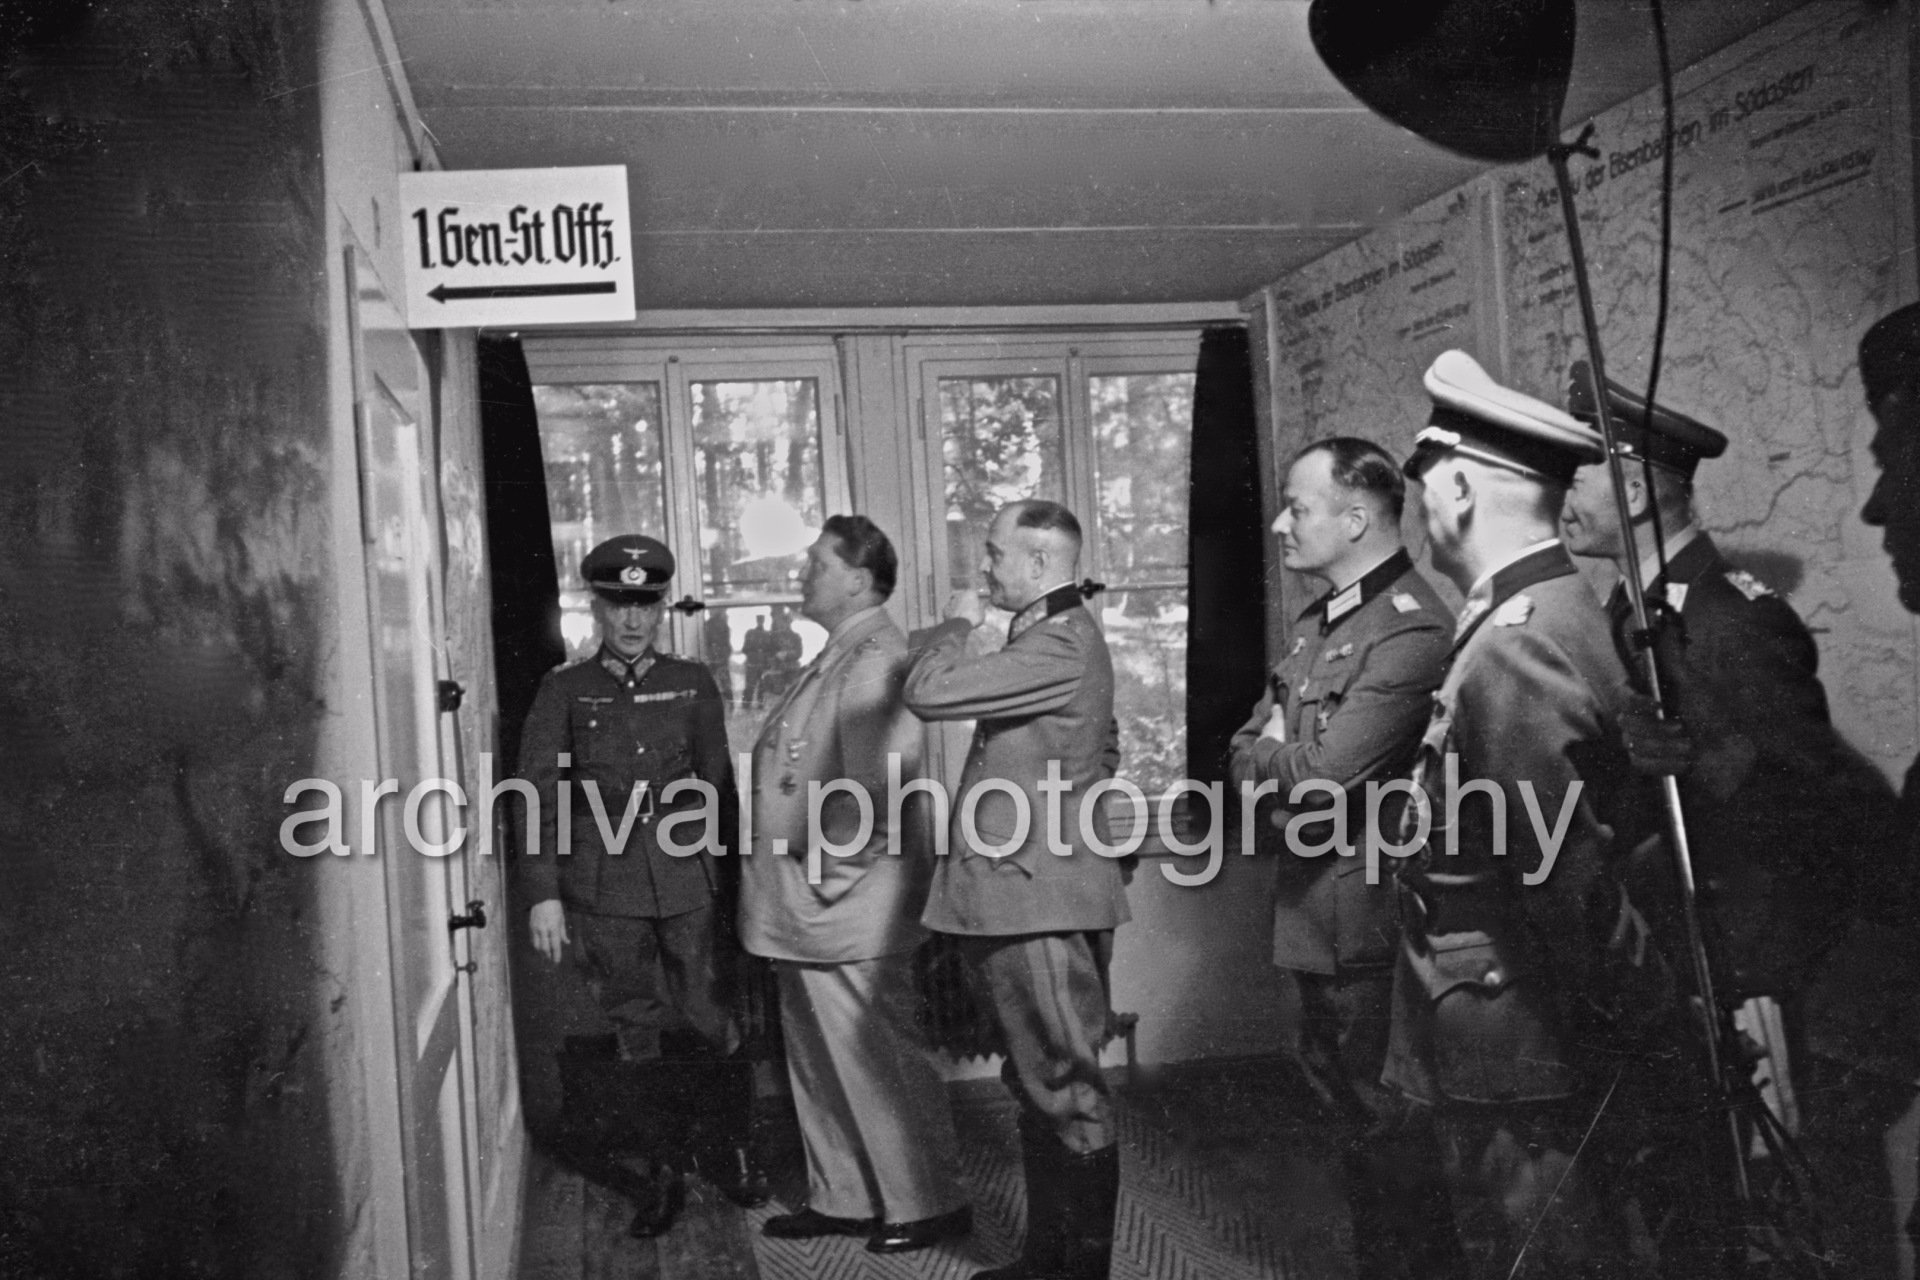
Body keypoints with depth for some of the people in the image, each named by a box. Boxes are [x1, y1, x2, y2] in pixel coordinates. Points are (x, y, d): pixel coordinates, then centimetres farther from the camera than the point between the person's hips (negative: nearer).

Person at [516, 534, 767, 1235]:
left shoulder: (693, 683, 6)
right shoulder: (563, 691, 2)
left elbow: (717, 783, 10)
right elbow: (540, 796, -2)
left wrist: (731, 868, 7)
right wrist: (543, 895, -8)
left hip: (687, 879, 1)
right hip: (603, 887, 0)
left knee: (708, 1019, 1)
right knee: (637, 1034, 7)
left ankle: (733, 1147, 25)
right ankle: (663, 1173, 22)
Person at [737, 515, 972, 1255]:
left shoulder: (874, 662, -18)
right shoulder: (837, 658, 13)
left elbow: (875, 790, -25)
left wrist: (832, 876, -18)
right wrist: (787, 887, 15)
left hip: (846, 910, -10)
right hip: (807, 914, 10)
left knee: (877, 1061, 3)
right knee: (818, 1063, 18)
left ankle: (926, 1205, 18)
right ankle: (842, 1199, 32)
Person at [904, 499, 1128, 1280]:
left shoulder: (1057, 646, -18)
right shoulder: (1059, 637, 16)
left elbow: (927, 693, -24)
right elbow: (1105, 751, 27)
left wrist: (958, 627, -6)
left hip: (1035, 902, -11)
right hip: (1026, 898, 11)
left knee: (1066, 1090, -1)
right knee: (1039, 1085, 18)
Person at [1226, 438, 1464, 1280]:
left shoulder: (1411, 629, -19)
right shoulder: (1315, 623, 12)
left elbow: (1323, 775, -24)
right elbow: (1246, 754, 12)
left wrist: (1264, 754, -5)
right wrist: (1283, 760, -8)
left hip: (1370, 929, -9)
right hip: (1311, 922, 9)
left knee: (1387, 1129, 5)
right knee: (1352, 1119, 21)